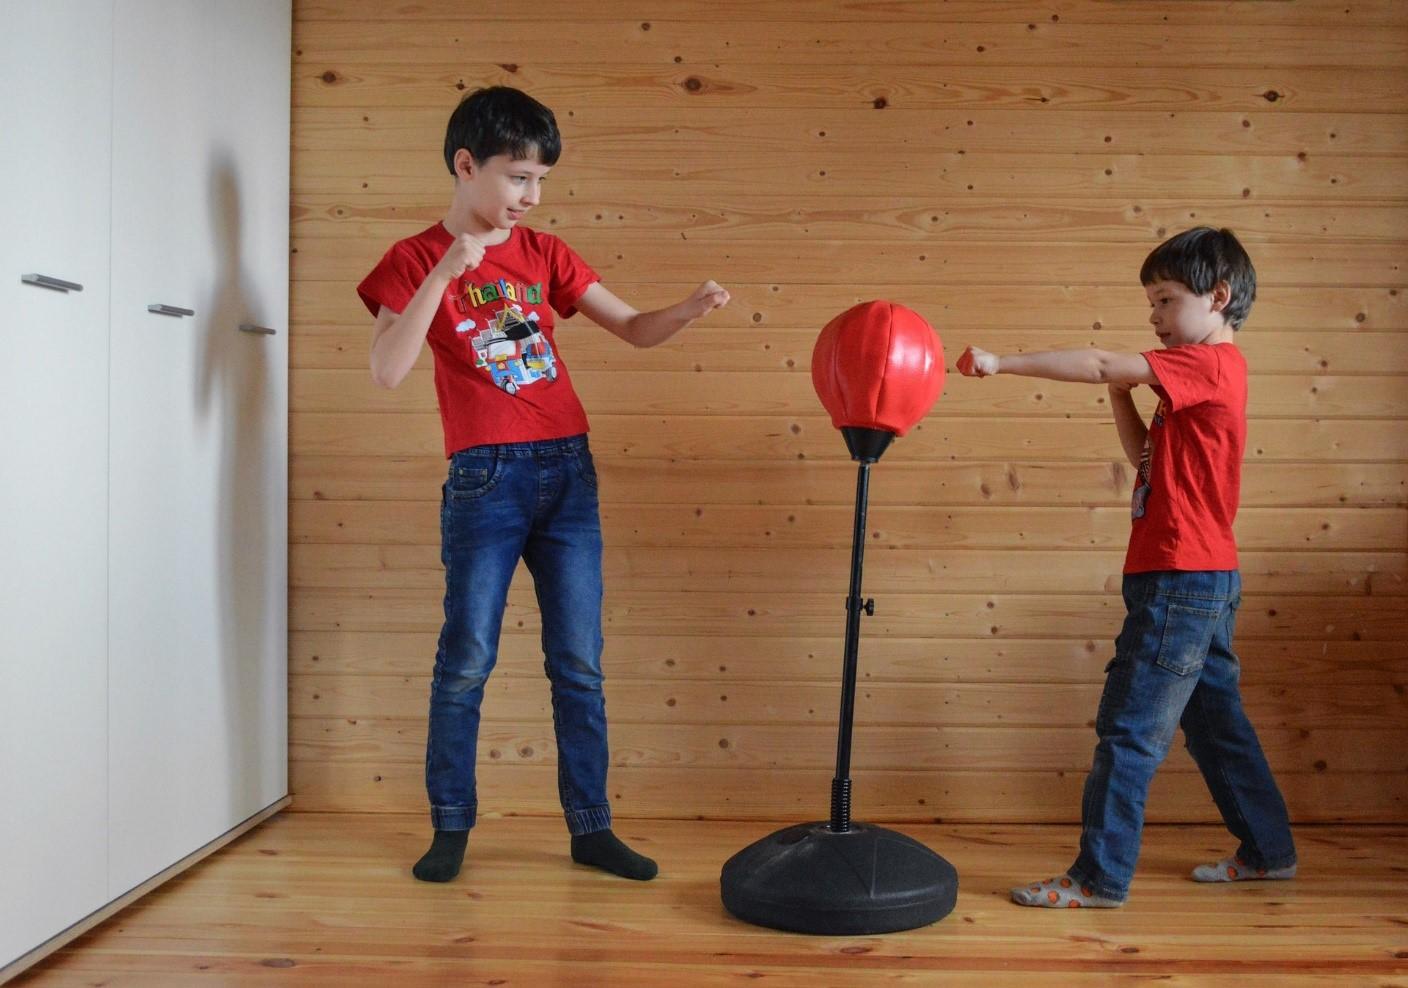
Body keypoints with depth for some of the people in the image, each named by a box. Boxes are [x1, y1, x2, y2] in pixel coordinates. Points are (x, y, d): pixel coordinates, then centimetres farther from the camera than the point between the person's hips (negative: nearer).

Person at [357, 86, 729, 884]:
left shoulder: (543, 252, 11)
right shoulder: (416, 259, 0)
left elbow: (633, 329, 10)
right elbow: (388, 371, -14)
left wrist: (690, 310, -11)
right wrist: (448, 267, -20)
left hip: (569, 470, 4)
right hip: (486, 479, -4)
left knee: (580, 666, 6)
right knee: (467, 661, 2)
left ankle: (591, 827, 15)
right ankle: (451, 827, 18)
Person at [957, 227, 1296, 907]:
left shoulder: (1210, 362, -12)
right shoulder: (1208, 371, 16)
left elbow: (1099, 366, -21)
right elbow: (1146, 455, 17)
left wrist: (1000, 362, -19)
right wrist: (1121, 392, 3)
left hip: (1181, 579, -10)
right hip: (1204, 579, 10)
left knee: (1129, 728, -5)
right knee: (1214, 720, 20)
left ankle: (1100, 877, 2)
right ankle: (1268, 850, 34)